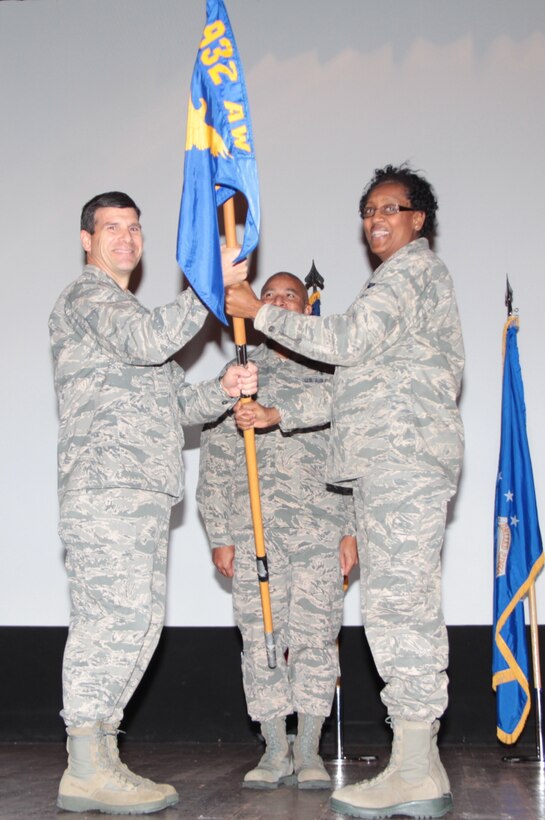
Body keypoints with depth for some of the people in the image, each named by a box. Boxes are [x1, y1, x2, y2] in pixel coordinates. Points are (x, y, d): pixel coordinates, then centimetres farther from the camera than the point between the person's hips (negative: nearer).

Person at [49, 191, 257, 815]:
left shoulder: (129, 313, 32)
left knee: (137, 619, 6)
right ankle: (86, 770, -12)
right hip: (105, 485, -10)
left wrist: (223, 391, 6)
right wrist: (212, 283, -14)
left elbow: (175, 401, 26)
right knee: (116, 614, -15)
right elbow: (146, 340, -20)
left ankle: (98, 760, 9)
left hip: (142, 494, 10)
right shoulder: (86, 297, 2)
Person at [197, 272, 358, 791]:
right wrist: (220, 536, 3)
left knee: (315, 636, -3)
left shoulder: (330, 374, 11)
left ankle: (308, 752, 6)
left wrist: (352, 529, -2)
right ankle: (275, 752, 9)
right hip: (252, 529, 1)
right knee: (260, 637, 0)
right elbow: (214, 463, 10)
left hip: (319, 528, -1)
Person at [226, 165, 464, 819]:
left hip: (403, 457, -10)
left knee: (397, 601, -14)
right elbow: (351, 385, 29)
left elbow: (348, 340, -14)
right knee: (404, 606, 6)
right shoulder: (399, 278, 30)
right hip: (386, 464, 10)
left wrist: (259, 310, -7)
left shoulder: (415, 267, -1)